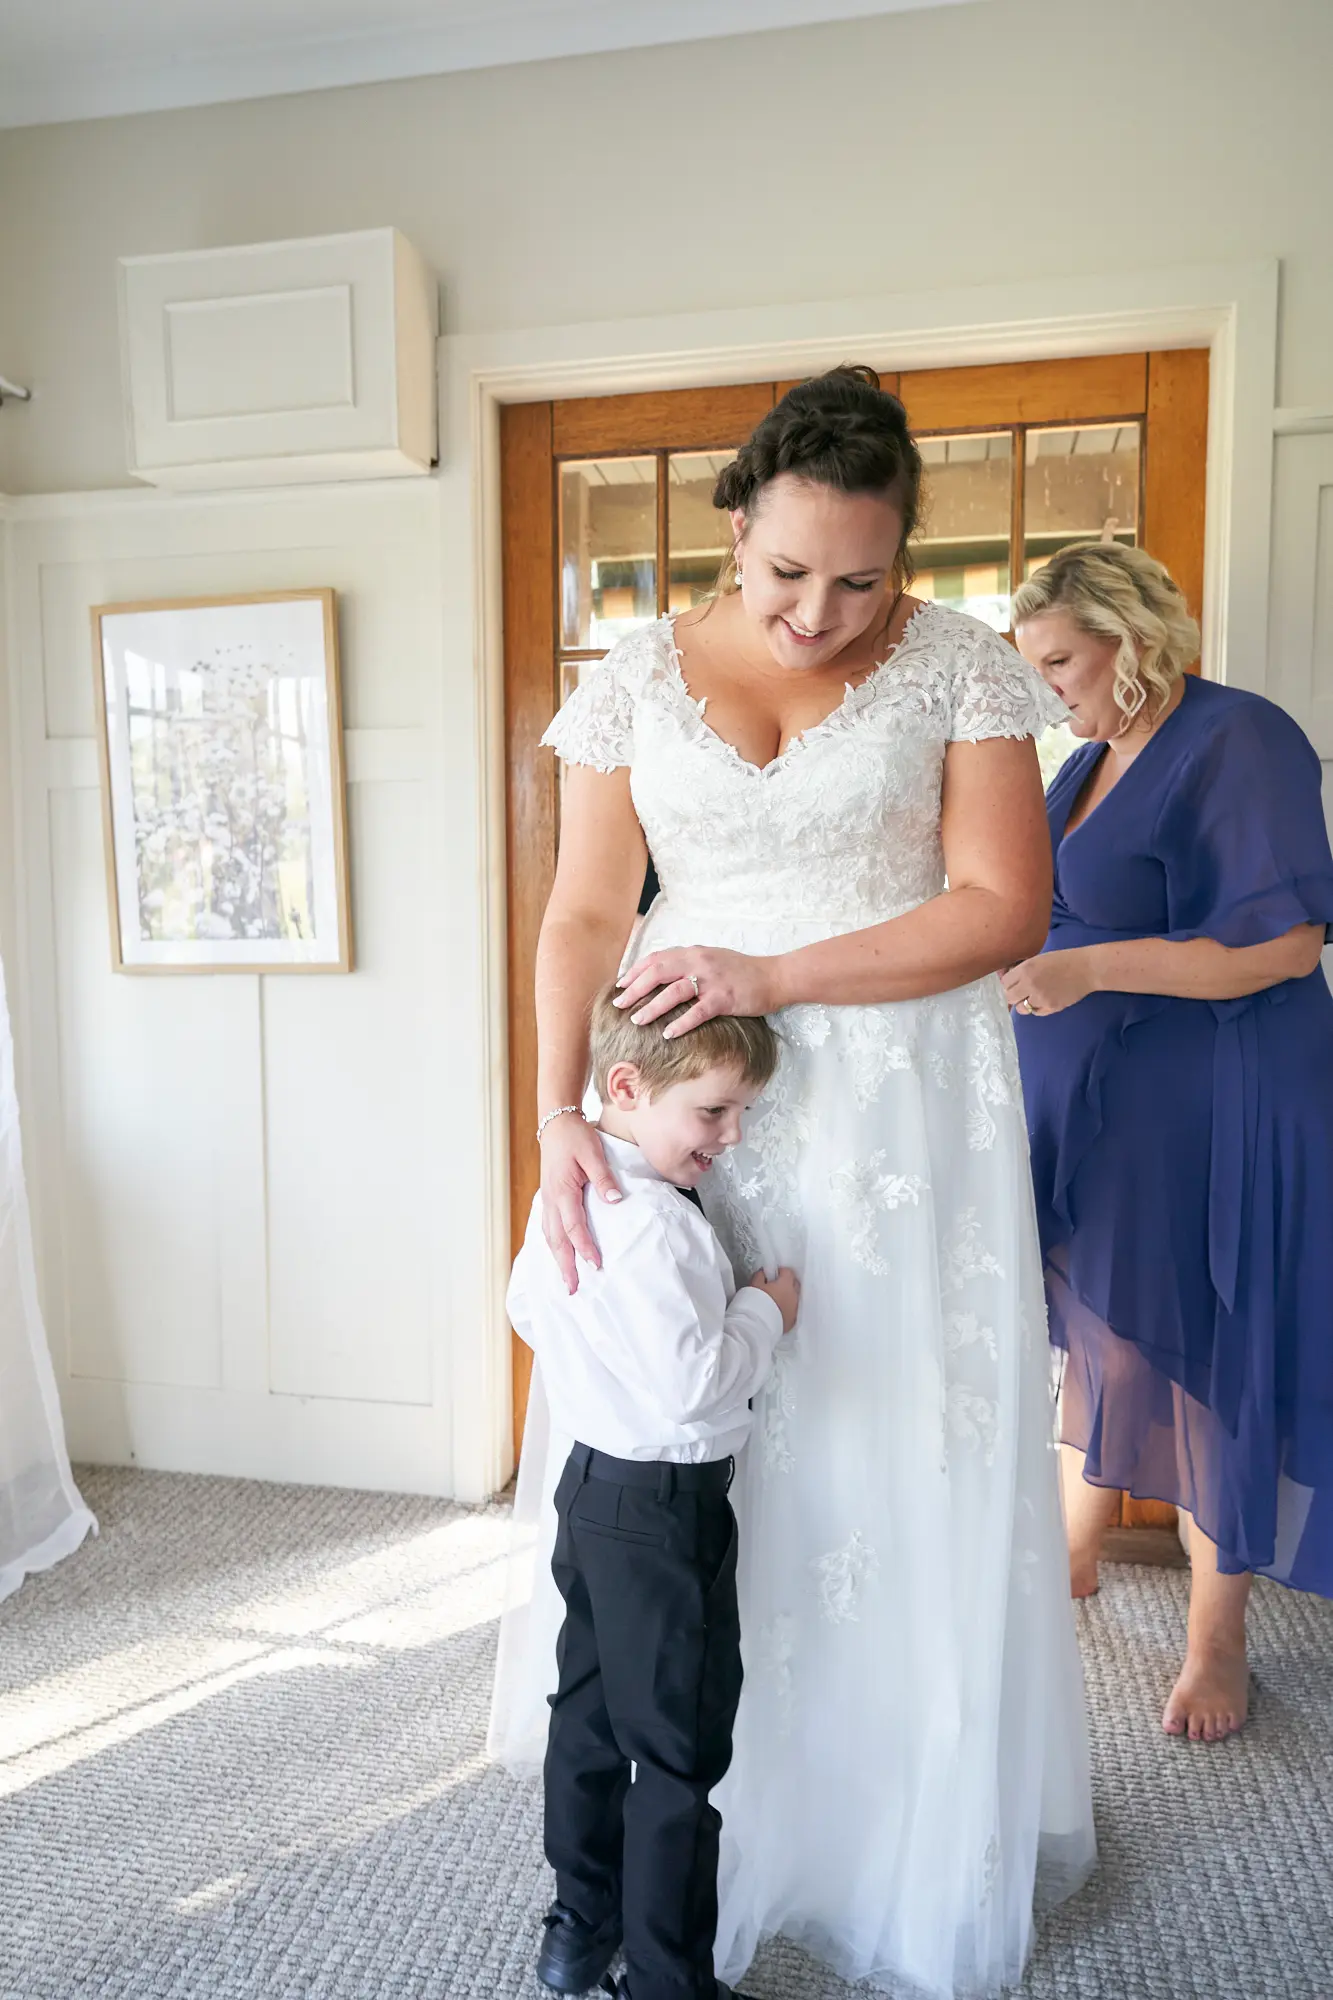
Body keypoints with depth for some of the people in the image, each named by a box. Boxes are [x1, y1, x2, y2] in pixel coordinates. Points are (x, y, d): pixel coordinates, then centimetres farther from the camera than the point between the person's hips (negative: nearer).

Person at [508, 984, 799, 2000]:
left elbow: (526, 1306, 15)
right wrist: (764, 1310, -15)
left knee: (590, 1712, 23)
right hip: (666, 1509, -10)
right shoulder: (652, 1222, -28)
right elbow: (693, 1384, -31)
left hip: (593, 1482, 10)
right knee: (679, 1753, 6)